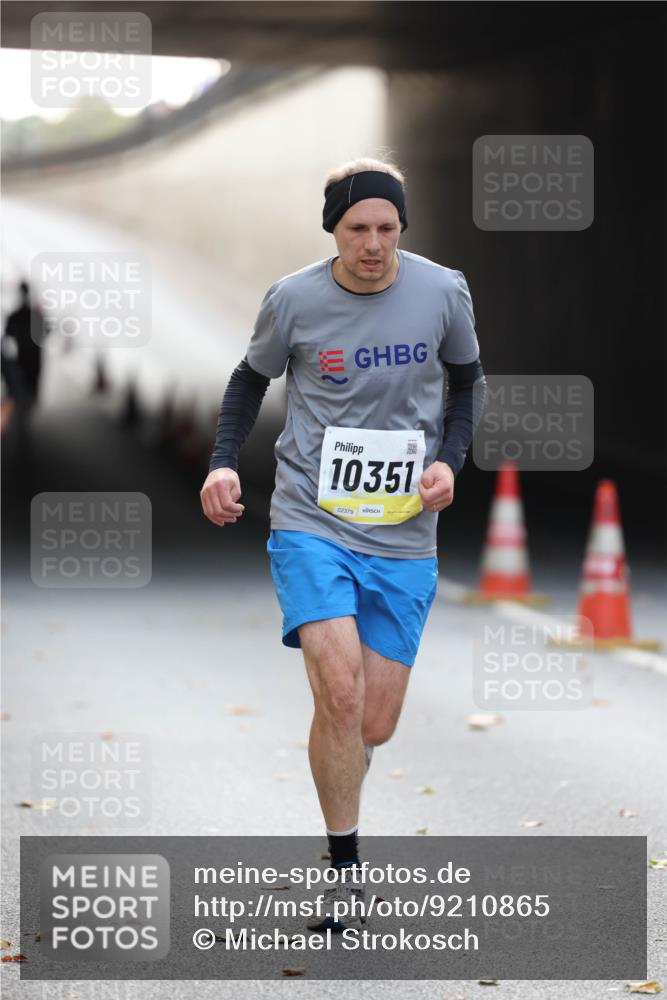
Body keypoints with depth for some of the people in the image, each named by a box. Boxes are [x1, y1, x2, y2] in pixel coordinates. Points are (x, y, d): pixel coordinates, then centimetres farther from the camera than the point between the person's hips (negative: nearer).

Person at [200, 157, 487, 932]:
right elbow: (251, 379, 11)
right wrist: (223, 461, -3)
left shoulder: (443, 292, -3)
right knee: (340, 692, -21)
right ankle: (345, 867, -5)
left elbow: (467, 379, 14)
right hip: (310, 522, -2)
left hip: (404, 537, 2)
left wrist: (449, 460, -2)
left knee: (374, 724, 3)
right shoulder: (292, 300, -6)